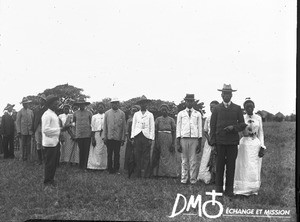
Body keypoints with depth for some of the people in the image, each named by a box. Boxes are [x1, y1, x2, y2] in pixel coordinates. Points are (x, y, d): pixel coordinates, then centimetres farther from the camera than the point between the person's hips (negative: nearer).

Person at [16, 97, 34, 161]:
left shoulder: (31, 111, 10)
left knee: (28, 144, 2)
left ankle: (28, 156, 9)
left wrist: (33, 129, 5)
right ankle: (23, 157, 7)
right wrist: (18, 131, -6)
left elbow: (33, 120, 11)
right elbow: (18, 122, 1)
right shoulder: (20, 112, 2)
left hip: (30, 131, 2)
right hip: (23, 131, -2)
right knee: (23, 145, 0)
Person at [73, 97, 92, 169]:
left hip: (87, 134, -1)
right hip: (79, 135, 1)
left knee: (86, 150, -3)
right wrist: (73, 133, 13)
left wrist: (92, 133, 3)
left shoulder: (89, 113, 4)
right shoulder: (75, 113, 8)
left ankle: (85, 165, 3)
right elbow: (73, 123, 17)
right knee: (81, 150, 4)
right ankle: (81, 165, 12)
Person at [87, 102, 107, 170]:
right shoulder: (94, 117, 7)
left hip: (104, 135, 0)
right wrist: (93, 139, -4)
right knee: (96, 151, -4)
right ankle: (95, 165, 0)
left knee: (104, 151, -1)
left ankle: (103, 166, 4)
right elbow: (92, 128, 4)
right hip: (96, 134, 0)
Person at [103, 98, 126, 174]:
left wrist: (123, 138, 1)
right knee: (109, 154, 3)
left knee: (117, 154, 3)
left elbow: (124, 127, 5)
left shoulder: (122, 114, 5)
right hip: (109, 137, 1)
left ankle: (116, 169, 11)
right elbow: (105, 126, 7)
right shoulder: (107, 113, 7)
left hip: (118, 138, 0)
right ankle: (110, 169, 11)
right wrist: (104, 137, 1)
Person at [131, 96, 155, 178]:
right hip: (137, 136, 1)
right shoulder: (136, 114, 16)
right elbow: (133, 126, 14)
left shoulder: (150, 115, 11)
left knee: (146, 156, -4)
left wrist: (151, 138, -2)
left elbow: (152, 127, 8)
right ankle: (137, 172, 1)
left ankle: (145, 173, -3)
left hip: (146, 136, -1)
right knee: (137, 155, -3)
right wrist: (132, 137, 5)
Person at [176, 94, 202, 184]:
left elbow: (200, 128, 10)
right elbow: (178, 128, 8)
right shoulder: (181, 114, 10)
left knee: (193, 160, -2)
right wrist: (178, 143, 1)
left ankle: (193, 179, 3)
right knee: (184, 160, 1)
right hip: (184, 138, 0)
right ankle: (184, 179, 6)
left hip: (194, 139, 0)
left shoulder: (197, 114, 11)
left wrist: (200, 143, 4)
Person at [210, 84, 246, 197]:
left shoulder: (237, 108, 8)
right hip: (220, 141, 0)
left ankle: (229, 189, 7)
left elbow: (242, 125, 9)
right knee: (219, 165, 2)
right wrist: (213, 142, -2)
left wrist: (233, 127, -11)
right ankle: (218, 189, 9)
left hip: (232, 142, 0)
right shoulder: (217, 109, 7)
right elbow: (212, 126, 5)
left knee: (231, 166, 1)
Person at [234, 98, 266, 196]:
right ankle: (244, 189, 4)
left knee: (255, 168, 4)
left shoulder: (258, 118, 8)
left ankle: (253, 189, 13)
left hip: (256, 144, 2)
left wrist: (262, 147, 2)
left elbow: (260, 133, 9)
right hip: (245, 144, -2)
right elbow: (245, 133, -4)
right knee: (244, 167, -3)